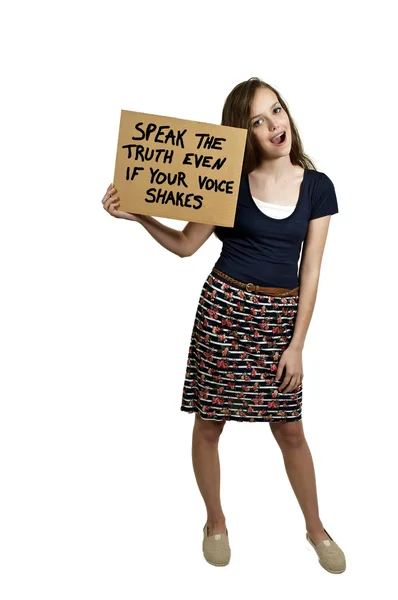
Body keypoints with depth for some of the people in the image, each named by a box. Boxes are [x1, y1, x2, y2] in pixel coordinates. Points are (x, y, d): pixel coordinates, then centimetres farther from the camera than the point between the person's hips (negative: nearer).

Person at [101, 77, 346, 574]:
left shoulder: (317, 187, 0)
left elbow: (310, 271, -1)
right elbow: (186, 244, 2)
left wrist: (296, 345, -3)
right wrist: (136, 214, -13)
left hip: (280, 315, 1)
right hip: (225, 308, 0)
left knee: (289, 429, 10)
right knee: (209, 421, 9)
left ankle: (316, 528, 33)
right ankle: (216, 522, 33)